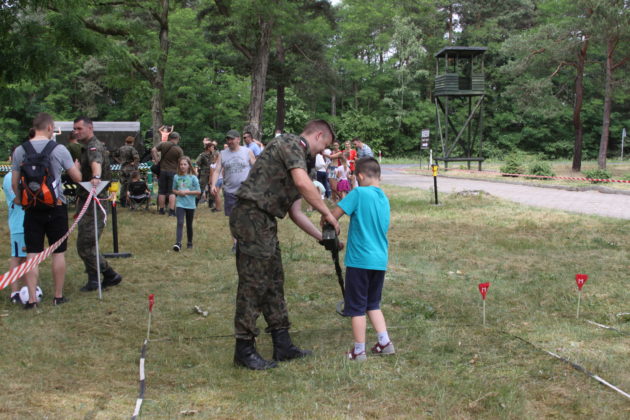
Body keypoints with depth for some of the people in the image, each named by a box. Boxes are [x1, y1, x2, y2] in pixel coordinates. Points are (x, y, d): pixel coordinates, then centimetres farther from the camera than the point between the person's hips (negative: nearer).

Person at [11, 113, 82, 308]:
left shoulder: (20, 151, 0)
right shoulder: (59, 149, -7)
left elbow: (14, 184, 4)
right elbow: (77, 178, 0)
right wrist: (75, 166, 22)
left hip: (32, 209, 2)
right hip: (56, 208, -2)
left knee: (32, 253, 5)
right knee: (58, 253, 9)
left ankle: (31, 299, 4)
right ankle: (58, 296, 17)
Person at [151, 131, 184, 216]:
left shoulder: (163, 144, 0)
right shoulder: (179, 150, -8)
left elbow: (153, 150, -3)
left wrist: (156, 160, 2)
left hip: (162, 170, 3)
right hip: (173, 171, -2)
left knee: (162, 191, 10)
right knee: (172, 192, 0)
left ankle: (161, 210, 16)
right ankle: (171, 211, -5)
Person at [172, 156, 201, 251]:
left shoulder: (193, 178, -4)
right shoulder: (176, 177, 3)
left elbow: (198, 191, -4)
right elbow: (174, 190, 14)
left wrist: (187, 192, -14)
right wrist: (178, 192, -7)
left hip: (190, 205, 0)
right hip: (180, 204, 0)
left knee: (189, 225, 12)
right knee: (180, 223, -16)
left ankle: (189, 242, 27)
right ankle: (178, 243, -25)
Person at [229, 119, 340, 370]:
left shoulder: (301, 159, 23)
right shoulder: (290, 144, -6)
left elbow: (295, 212, 22)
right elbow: (302, 182, -23)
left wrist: (321, 237, 18)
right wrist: (327, 213, -14)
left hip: (264, 222, 10)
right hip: (252, 216, -10)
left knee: (274, 283, 14)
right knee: (253, 284, -5)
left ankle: (282, 344, 22)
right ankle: (244, 350, 4)